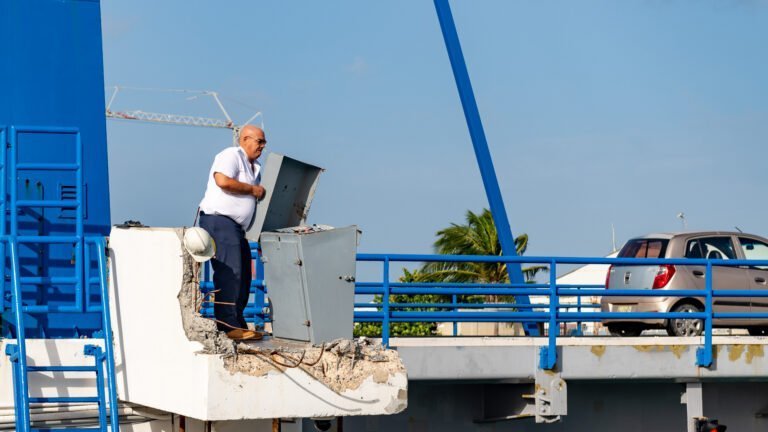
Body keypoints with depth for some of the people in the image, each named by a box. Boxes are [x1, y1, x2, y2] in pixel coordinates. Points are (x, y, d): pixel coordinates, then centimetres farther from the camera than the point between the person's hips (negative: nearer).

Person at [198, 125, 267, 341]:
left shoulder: (255, 167, 24)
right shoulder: (231, 155, -6)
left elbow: (256, 197, 31)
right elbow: (223, 181, -23)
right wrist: (252, 189, -13)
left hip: (237, 227, 10)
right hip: (219, 220, -10)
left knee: (243, 277, 9)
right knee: (229, 273, -16)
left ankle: (237, 325, 13)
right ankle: (227, 325, -19)